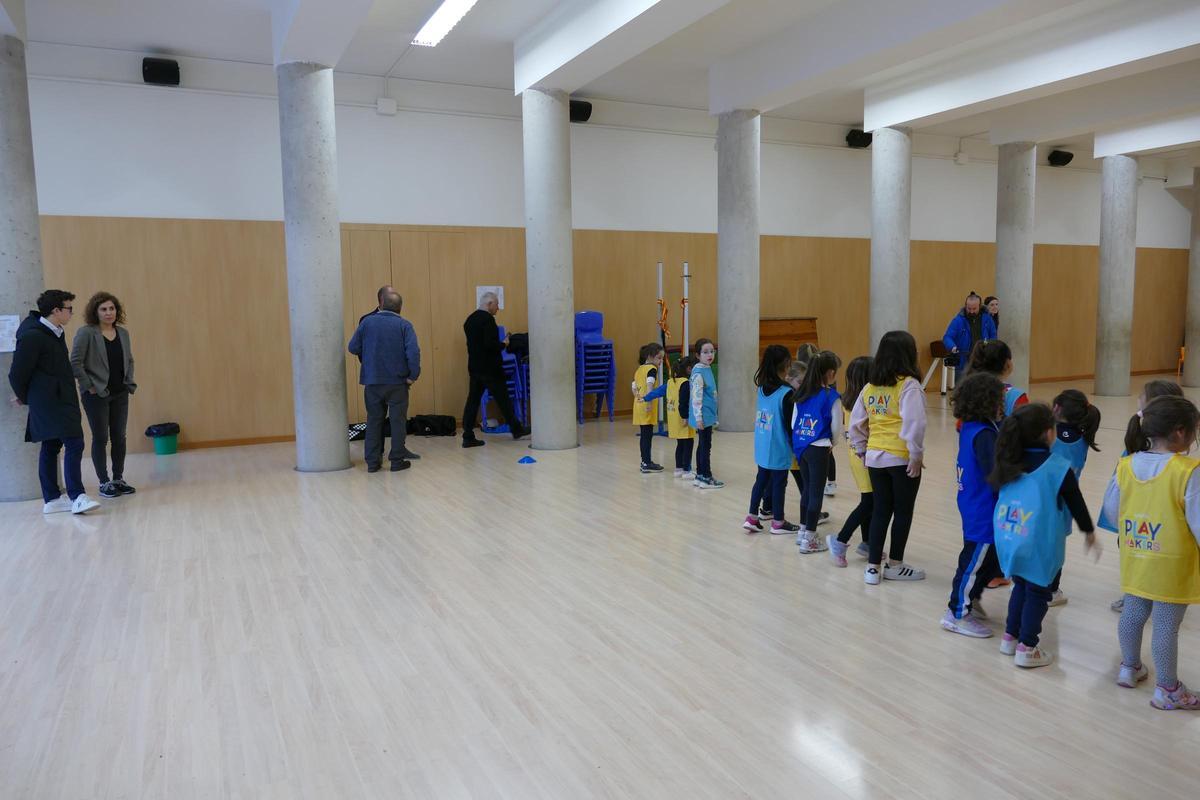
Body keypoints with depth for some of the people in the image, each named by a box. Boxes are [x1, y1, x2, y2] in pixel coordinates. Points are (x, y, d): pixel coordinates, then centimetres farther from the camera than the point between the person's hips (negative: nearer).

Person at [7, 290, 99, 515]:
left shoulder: (55, 332, 12)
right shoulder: (32, 336, -15)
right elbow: (17, 373, -11)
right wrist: (24, 398, 4)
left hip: (61, 400, 9)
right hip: (51, 401, -9)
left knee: (51, 447, 13)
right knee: (74, 444, -15)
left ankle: (52, 500, 19)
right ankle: (77, 497, -14)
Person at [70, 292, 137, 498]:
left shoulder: (123, 333, 8)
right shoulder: (86, 333, -9)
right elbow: (75, 362, -10)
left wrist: (130, 383, 7)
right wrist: (89, 386, -12)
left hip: (120, 394, 5)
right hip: (96, 395, -5)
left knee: (119, 437, 9)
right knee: (100, 438, 1)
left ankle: (118, 479, 19)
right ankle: (104, 483, 9)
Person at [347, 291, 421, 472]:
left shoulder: (367, 322, 1)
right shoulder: (404, 325, -5)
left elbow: (353, 347, 1)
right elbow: (413, 352, -17)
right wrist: (413, 375, -8)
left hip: (372, 381, 2)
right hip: (397, 381, -2)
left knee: (374, 420, 10)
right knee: (398, 420, 6)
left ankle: (373, 461, 11)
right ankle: (397, 460, 8)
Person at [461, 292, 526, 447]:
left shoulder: (470, 319, 12)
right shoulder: (488, 319, -16)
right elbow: (490, 344, -25)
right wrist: (503, 344, -7)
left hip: (474, 367, 8)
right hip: (490, 368, -8)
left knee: (473, 400, 5)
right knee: (503, 399, 5)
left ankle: (468, 437, 4)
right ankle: (516, 429, 19)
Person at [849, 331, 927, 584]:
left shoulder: (870, 387, 6)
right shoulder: (908, 385, -13)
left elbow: (856, 423, 7)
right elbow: (914, 423, -23)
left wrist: (862, 450, 16)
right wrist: (916, 454, -15)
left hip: (875, 457, 5)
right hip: (902, 459, -5)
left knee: (881, 510, 14)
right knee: (903, 511, 11)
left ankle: (873, 566, 16)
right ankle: (894, 565, 22)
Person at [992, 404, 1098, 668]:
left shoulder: (1008, 462, 1)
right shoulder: (1058, 468, -13)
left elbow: (998, 493, 10)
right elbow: (1077, 504, -3)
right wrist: (1089, 533, 13)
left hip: (1008, 539, 5)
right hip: (1038, 544, -5)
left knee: (1021, 586, 22)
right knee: (1037, 592, 9)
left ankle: (1010, 636, 30)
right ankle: (1027, 648, 14)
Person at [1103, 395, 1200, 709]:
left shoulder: (1126, 465, -4)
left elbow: (1112, 509, 7)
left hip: (1135, 562, 5)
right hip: (1172, 567, -5)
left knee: (1133, 613, 20)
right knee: (1166, 627, 6)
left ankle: (1129, 668, 38)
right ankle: (1167, 689, 20)